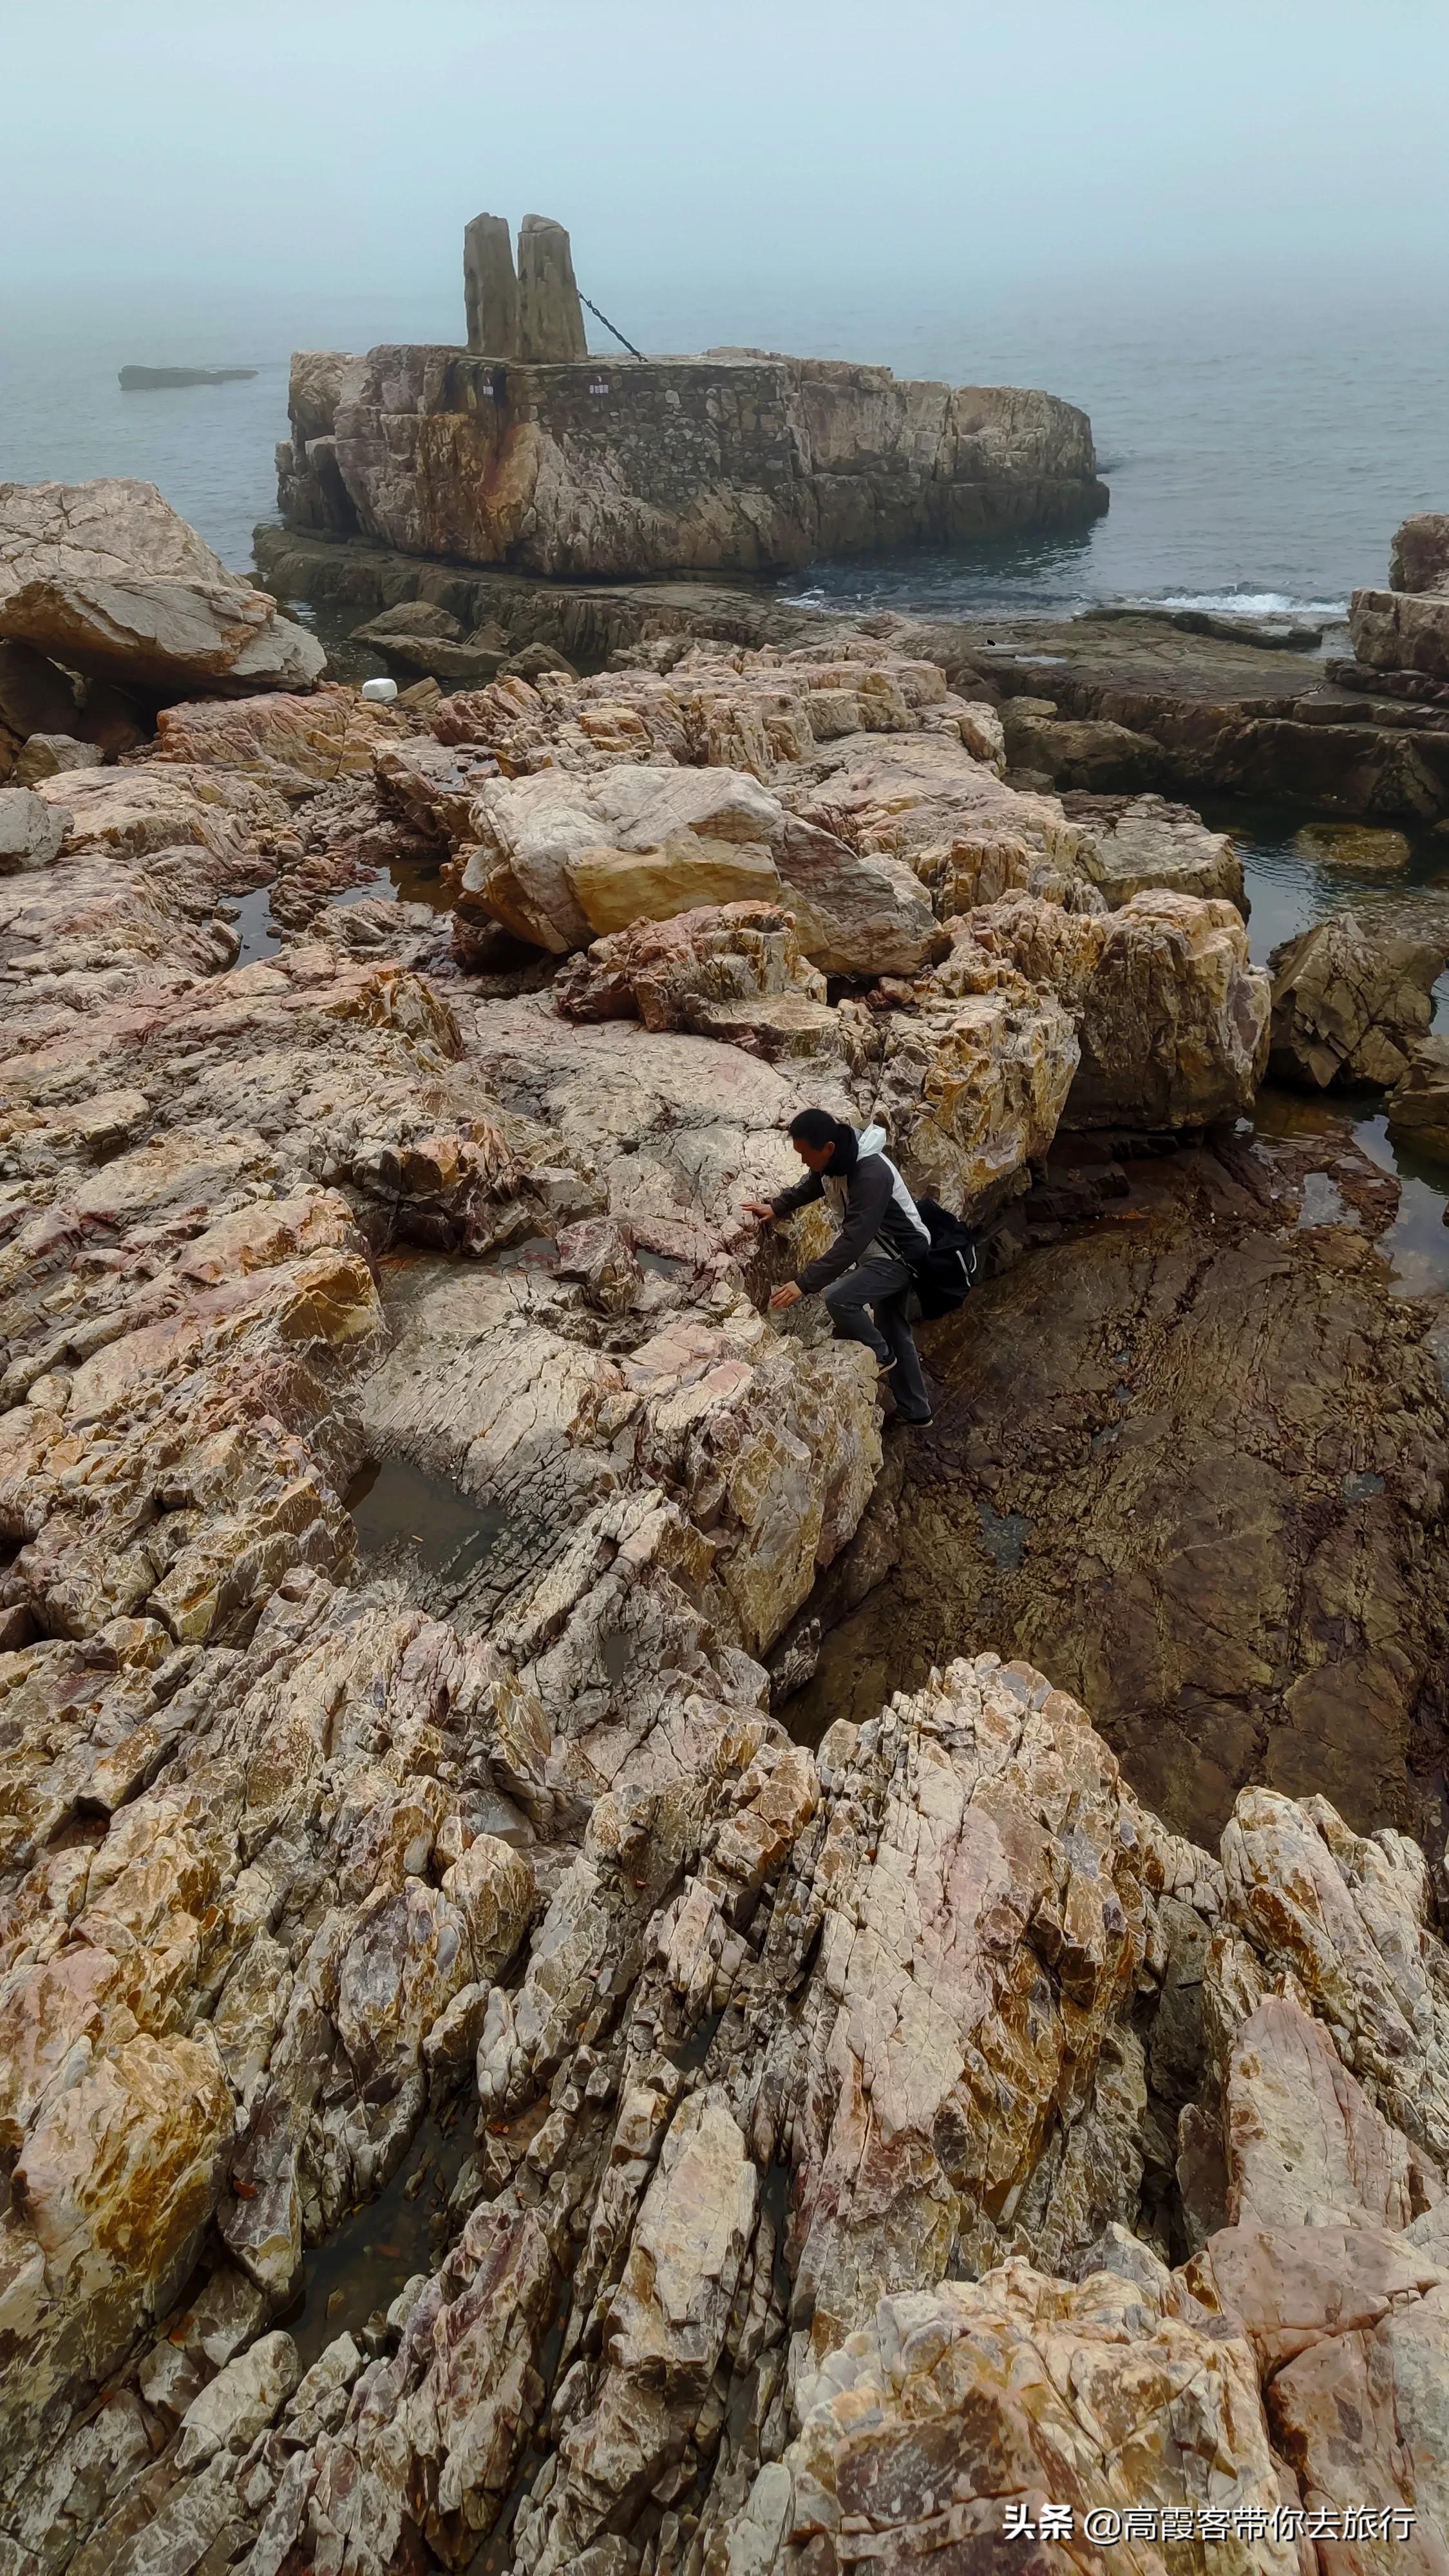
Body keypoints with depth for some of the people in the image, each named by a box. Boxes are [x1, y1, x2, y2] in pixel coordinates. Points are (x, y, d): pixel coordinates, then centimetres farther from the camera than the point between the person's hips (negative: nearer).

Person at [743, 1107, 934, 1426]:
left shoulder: (871, 1175, -35)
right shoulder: (835, 1160, -6)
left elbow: (852, 1242, -38)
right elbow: (808, 1187, 19)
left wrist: (804, 1284, -39)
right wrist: (775, 1208, 7)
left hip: (903, 1256, -9)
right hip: (881, 1252, 10)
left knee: (838, 1298, -27)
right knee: (892, 1330, 18)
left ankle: (880, 1356, 0)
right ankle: (915, 1410, 33)